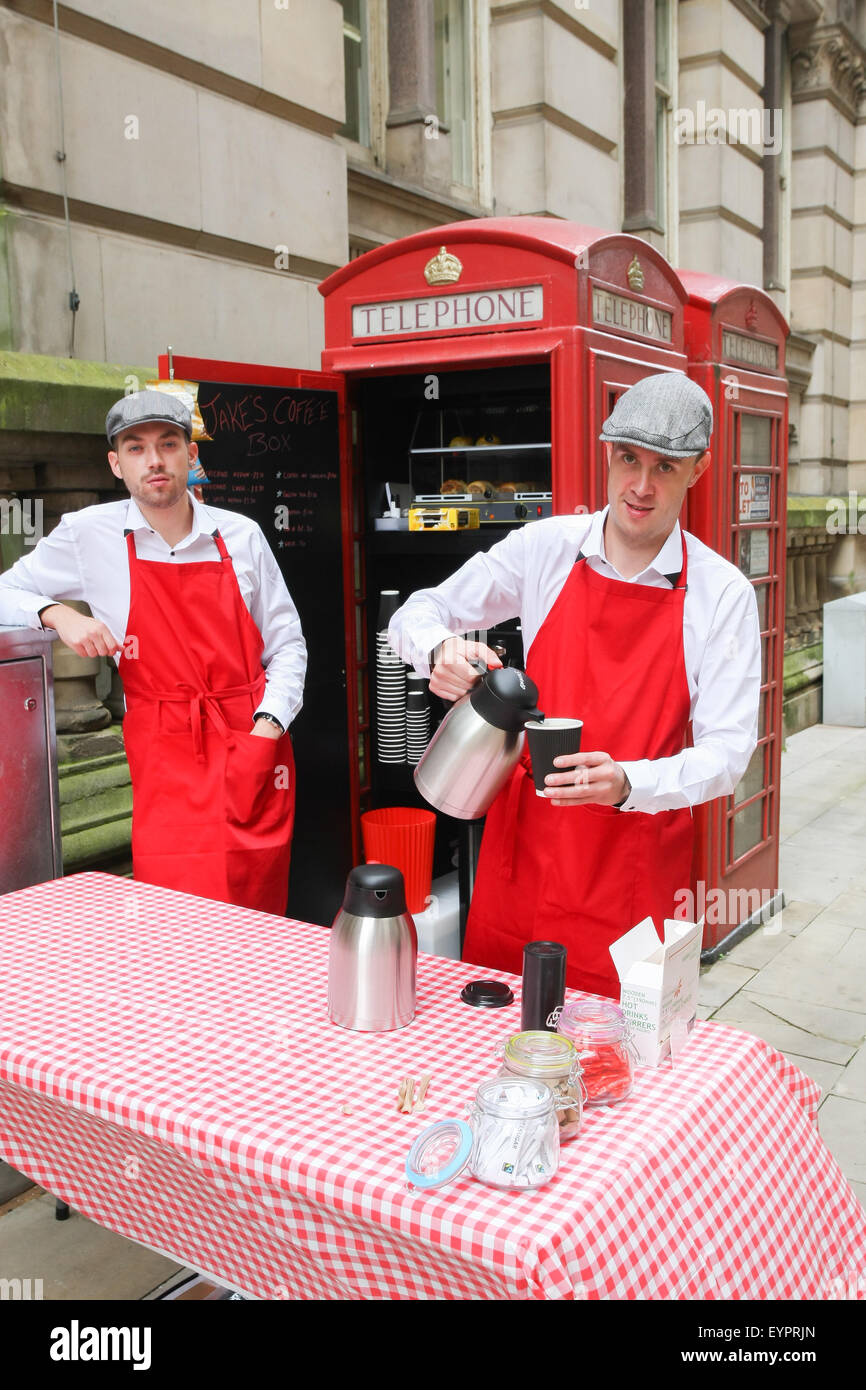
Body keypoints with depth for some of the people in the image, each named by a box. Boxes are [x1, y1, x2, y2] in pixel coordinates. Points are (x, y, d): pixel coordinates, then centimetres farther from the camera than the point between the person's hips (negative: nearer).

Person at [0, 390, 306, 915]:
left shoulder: (241, 535, 5)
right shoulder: (89, 535, 2)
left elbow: (286, 642, 10)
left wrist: (269, 722, -4)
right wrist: (57, 613, -9)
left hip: (254, 751, 2)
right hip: (166, 761, -1)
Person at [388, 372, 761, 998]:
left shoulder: (723, 593, -6)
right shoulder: (546, 548, -2)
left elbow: (727, 749, -8)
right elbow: (415, 615, 6)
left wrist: (627, 783, -26)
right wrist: (440, 649, -18)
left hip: (634, 866, -1)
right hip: (523, 841, 2)